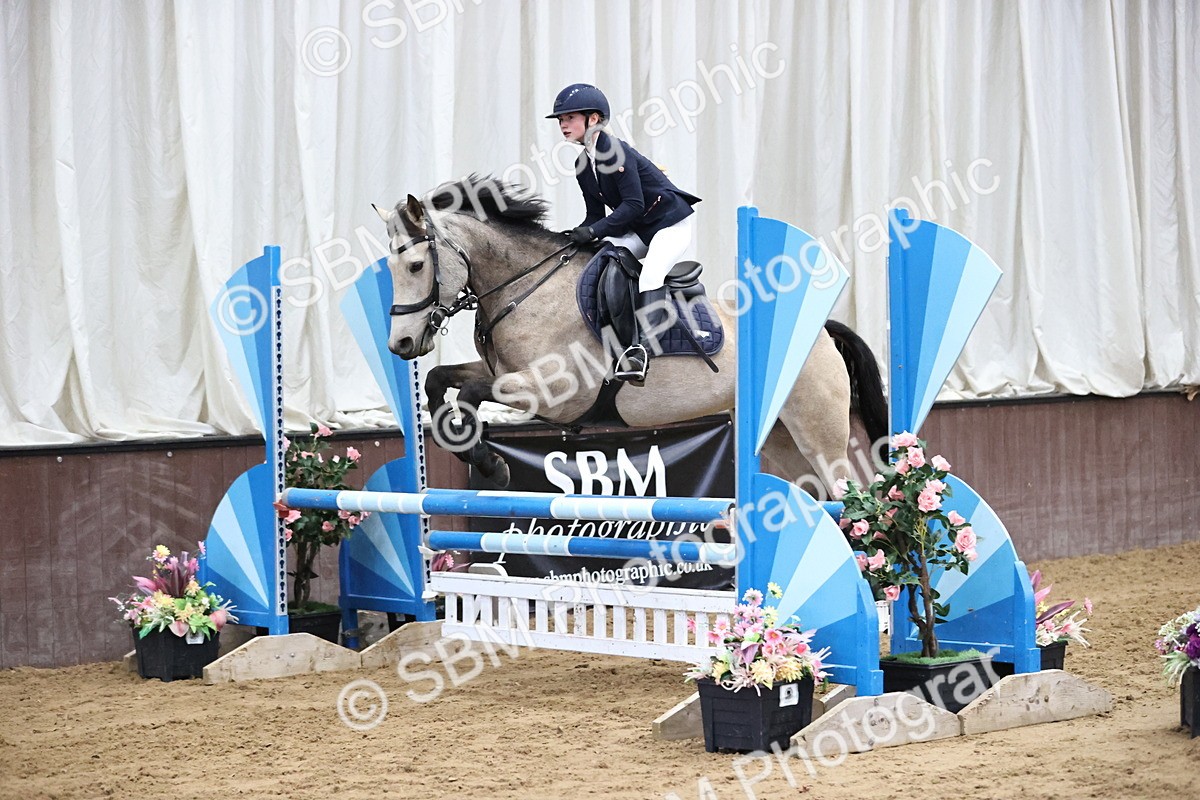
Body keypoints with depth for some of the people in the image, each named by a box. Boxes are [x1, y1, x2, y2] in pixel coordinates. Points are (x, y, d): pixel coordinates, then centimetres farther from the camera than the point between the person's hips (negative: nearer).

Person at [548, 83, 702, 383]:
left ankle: (642, 349, -37)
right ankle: (626, 341, -16)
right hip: (639, 232, 9)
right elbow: (595, 215, 9)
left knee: (650, 274, -30)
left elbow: (634, 204, -25)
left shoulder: (615, 151, -20)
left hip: (671, 223, -9)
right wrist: (577, 236, -11)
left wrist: (594, 231, -29)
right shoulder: (583, 166, 6)